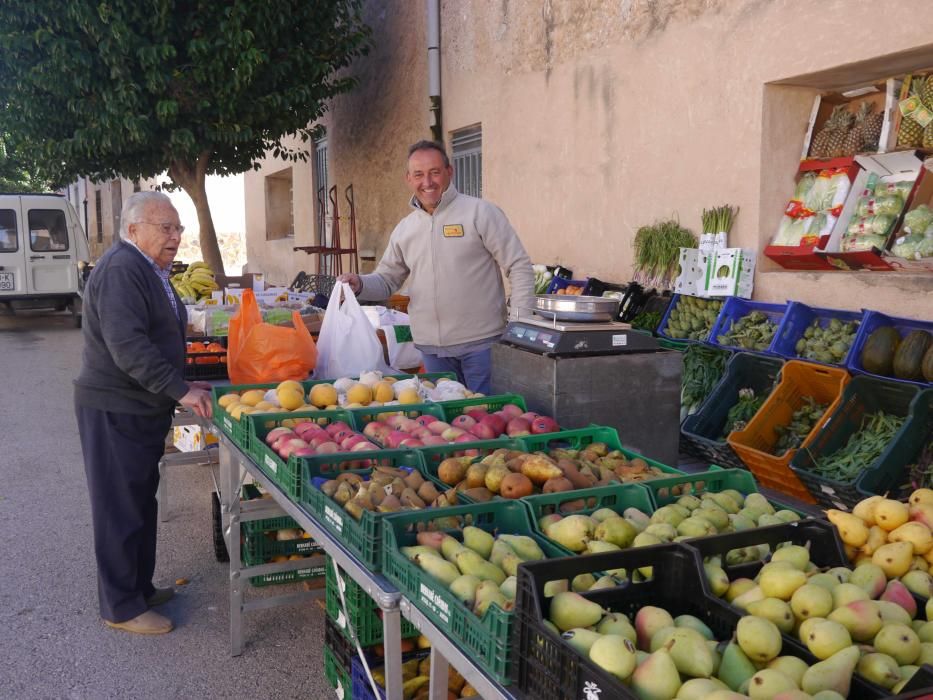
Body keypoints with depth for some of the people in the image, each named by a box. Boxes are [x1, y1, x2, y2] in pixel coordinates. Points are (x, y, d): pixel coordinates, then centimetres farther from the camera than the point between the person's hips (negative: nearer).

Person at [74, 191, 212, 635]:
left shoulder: (148, 270, 16)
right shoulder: (121, 270, -19)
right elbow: (127, 346, -27)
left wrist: (182, 384, 17)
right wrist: (179, 390, -27)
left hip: (142, 407, 10)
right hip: (114, 410, -10)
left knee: (141, 503, 18)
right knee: (120, 510, 0)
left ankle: (140, 588, 32)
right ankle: (121, 608, 12)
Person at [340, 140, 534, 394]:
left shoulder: (481, 213, -5)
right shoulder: (403, 229, 10)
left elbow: (520, 267, -6)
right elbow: (387, 281, 17)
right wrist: (360, 284, -5)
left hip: (481, 342, -4)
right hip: (431, 346, 5)